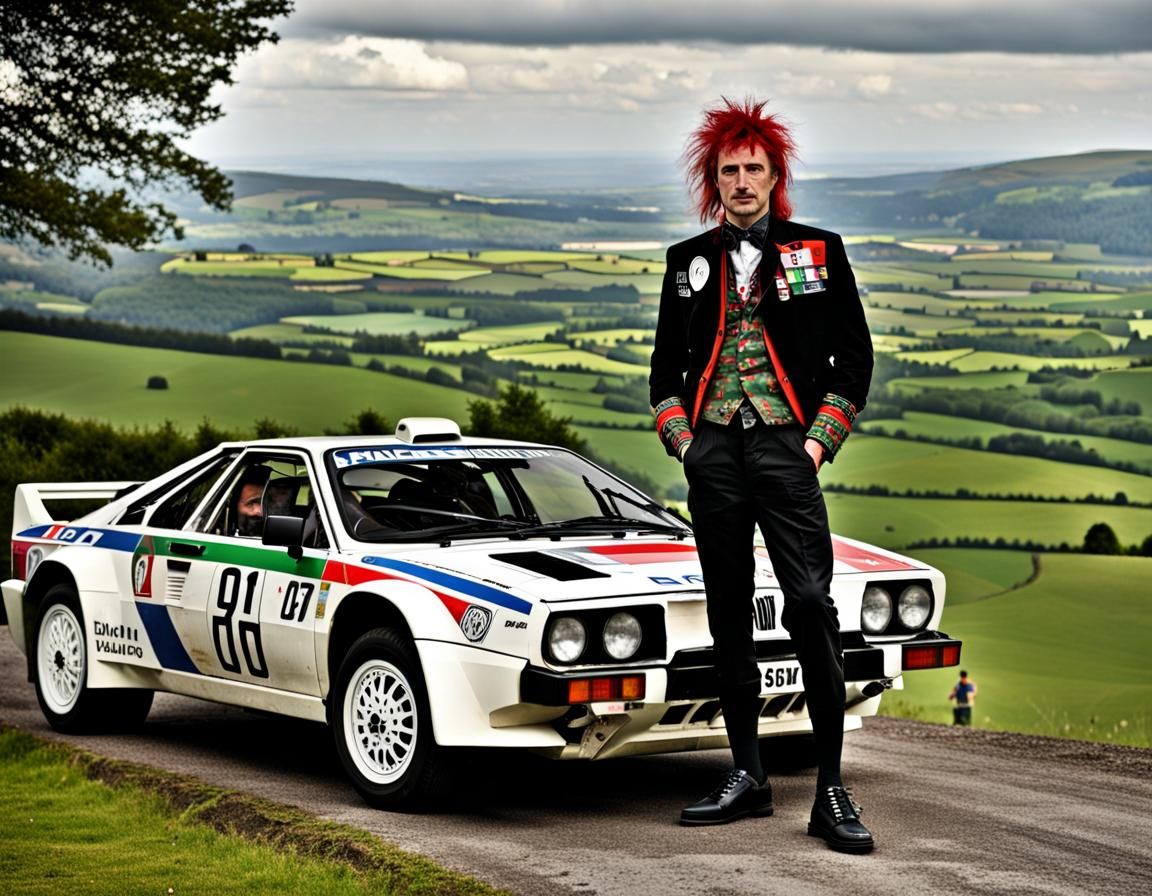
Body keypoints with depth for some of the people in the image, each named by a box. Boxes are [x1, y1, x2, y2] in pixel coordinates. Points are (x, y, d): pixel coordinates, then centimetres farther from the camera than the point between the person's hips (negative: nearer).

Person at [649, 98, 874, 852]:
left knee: (812, 606, -12)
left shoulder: (818, 251, 5)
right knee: (729, 613, 6)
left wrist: (819, 441, -4)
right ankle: (747, 776, 15)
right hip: (713, 451, 3)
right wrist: (681, 439, 4)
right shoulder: (690, 261, 12)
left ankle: (831, 790, -9)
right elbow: (666, 365, 18)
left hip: (785, 445, -3)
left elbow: (855, 357, 5)